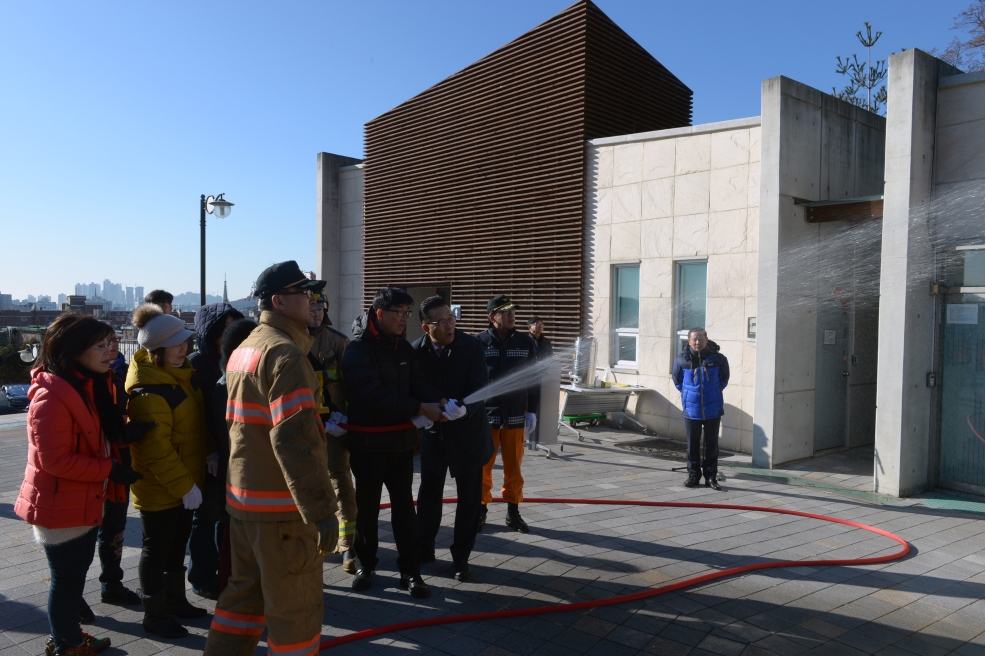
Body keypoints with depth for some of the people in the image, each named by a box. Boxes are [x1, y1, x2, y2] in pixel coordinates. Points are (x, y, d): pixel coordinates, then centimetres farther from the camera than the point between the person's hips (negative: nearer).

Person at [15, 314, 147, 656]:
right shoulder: (51, 395, -24)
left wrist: (122, 432, -2)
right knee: (66, 578, 7)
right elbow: (55, 459, -26)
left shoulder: (93, 384, 7)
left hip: (86, 500, 9)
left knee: (76, 573, 22)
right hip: (60, 505, -9)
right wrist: (110, 469, -23)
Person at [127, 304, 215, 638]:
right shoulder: (147, 390, -24)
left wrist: (210, 451, 5)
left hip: (183, 482, 9)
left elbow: (197, 419, 16)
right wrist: (183, 486, -24)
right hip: (159, 488, -9)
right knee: (157, 548, 6)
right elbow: (155, 447, -26)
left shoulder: (179, 372, 6)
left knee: (177, 544, 21)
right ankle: (155, 615, 21)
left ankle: (176, 601, 37)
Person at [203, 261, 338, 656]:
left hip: (241, 495, 9)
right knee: (295, 608, 4)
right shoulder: (285, 353, -18)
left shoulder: (243, 349, 13)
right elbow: (295, 440, -26)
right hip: (280, 505, -9)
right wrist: (321, 510, -25)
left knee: (245, 592, 21)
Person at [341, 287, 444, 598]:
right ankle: (365, 564, 27)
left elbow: (417, 385, 4)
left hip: (401, 440, 6)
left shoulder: (404, 348, 8)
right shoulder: (358, 350, -14)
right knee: (367, 505, 9)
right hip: (368, 442, -5)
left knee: (404, 505, 9)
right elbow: (374, 397, -24)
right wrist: (421, 408, -27)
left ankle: (410, 570, 16)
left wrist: (440, 403, -18)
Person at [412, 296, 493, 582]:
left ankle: (461, 557, 23)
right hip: (432, 432, 2)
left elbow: (479, 388, -20)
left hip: (468, 433, -1)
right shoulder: (416, 351, -9)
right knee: (429, 494, 14)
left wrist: (465, 409, -40)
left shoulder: (472, 346, -14)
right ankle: (424, 549, 33)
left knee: (468, 498, 8)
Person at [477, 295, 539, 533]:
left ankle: (513, 512, 22)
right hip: (485, 415, -2)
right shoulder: (479, 342, -4)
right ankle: (480, 510, 21)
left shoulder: (525, 342, 3)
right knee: (483, 466, 6)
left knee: (514, 467, 9)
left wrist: (532, 411, 4)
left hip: (515, 416, 2)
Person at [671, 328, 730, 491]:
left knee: (712, 445, 7)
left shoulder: (718, 359, -7)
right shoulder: (682, 360, -8)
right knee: (692, 444, 8)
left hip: (713, 410, 0)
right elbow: (676, 379, 12)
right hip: (691, 410, 0)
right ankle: (693, 474, 20)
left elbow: (724, 378, 13)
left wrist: (715, 391, 11)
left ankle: (711, 476, 16)